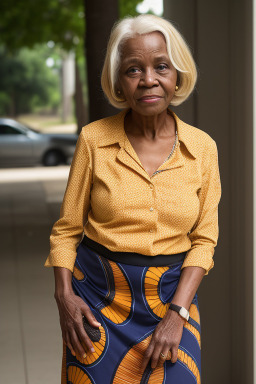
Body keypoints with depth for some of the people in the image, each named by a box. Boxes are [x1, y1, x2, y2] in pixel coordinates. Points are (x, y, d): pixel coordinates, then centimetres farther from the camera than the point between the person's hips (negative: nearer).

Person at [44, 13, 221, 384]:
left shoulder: (203, 147, -5)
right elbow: (67, 228, -1)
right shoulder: (94, 139, -8)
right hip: (99, 297, 0)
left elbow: (204, 238, -3)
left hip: (172, 298, 1)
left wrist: (177, 313, -11)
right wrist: (64, 294, -13)